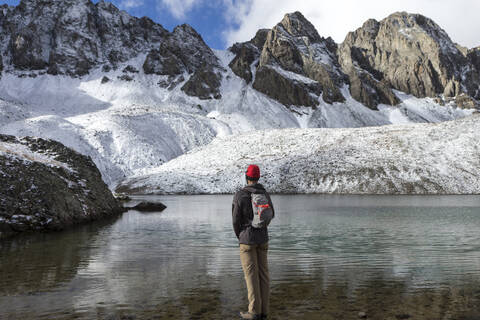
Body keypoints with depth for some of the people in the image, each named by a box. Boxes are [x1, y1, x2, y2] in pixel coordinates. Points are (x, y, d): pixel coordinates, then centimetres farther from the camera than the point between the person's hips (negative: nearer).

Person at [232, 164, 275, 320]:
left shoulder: (240, 195, -12)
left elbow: (236, 219, -8)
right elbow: (271, 214, 18)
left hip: (247, 239, -5)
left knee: (251, 274, -1)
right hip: (263, 238, 5)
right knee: (263, 273, 8)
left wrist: (239, 236, 8)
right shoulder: (265, 194, 4)